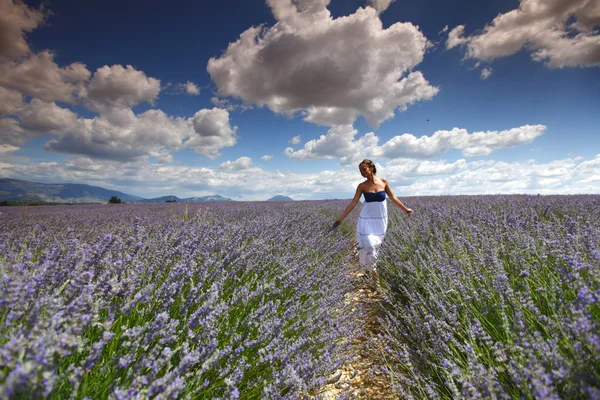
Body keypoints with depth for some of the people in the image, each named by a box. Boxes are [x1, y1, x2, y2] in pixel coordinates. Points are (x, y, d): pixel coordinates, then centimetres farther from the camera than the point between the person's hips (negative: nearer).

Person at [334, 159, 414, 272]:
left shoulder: (383, 182, -3)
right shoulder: (362, 186, -8)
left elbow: (393, 197, 8)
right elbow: (353, 203, -9)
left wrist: (405, 209, 13)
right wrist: (341, 218, -13)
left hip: (381, 219, 2)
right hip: (367, 219, -2)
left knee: (375, 245, 12)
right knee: (368, 245, -7)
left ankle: (371, 268, 31)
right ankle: (366, 269, 13)